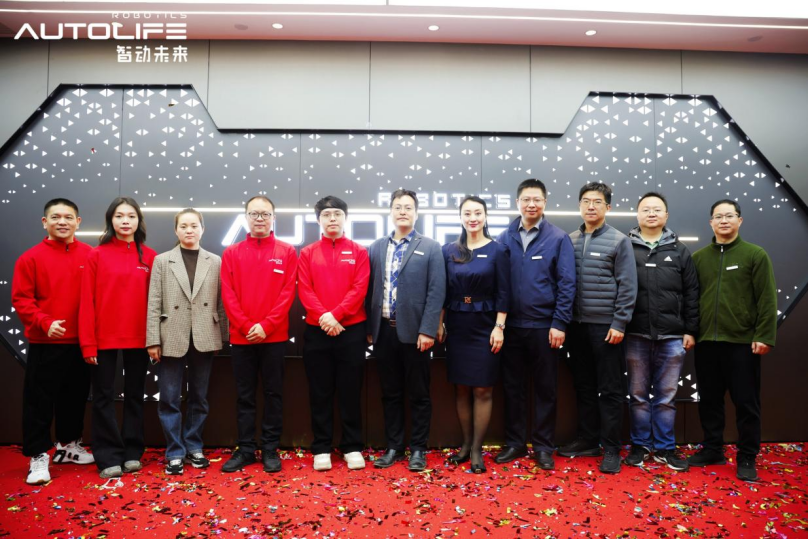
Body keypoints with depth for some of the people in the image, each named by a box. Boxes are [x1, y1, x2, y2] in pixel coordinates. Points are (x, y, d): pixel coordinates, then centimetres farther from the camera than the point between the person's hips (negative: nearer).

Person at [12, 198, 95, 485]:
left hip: (81, 342, 3)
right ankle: (38, 456, 15)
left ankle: (68, 445, 32)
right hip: (44, 343, -2)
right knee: (39, 400, 3)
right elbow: (21, 299, -5)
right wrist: (44, 323, -20)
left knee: (75, 396, 15)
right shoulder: (31, 257, -3)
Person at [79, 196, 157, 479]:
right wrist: (87, 343, -10)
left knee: (135, 394, 11)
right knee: (104, 396, 5)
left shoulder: (150, 256, 3)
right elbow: (87, 302, -5)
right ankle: (108, 457, 14)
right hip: (104, 338, -1)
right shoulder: (96, 255, -1)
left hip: (139, 338, 2)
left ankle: (132, 452, 22)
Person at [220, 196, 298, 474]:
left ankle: (270, 449, 16)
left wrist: (266, 326, -12)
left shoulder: (287, 252, 3)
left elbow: (288, 292, -4)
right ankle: (245, 449, 19)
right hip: (241, 336, 1)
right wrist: (247, 326, -10)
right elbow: (228, 294, 1)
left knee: (273, 393, 6)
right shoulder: (231, 253, 7)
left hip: (275, 336, -1)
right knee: (244, 395, 8)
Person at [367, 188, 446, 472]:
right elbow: (370, 290, 8)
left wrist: (428, 331, -13)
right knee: (390, 393, 12)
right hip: (383, 331, 3)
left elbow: (436, 292, -6)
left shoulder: (430, 248, 0)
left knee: (419, 394, 7)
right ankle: (394, 447, 24)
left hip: (414, 331, -3)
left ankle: (418, 449, 19)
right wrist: (369, 328, 4)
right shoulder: (376, 248, 10)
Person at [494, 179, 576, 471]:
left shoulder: (558, 238, -3)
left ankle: (543, 447, 22)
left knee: (545, 389, 9)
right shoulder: (504, 238, 4)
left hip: (545, 326, -2)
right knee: (512, 387, 11)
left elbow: (567, 283, -5)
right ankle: (515, 442, 26)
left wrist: (559, 323, -10)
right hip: (511, 325, 3)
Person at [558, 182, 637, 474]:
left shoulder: (619, 241, -3)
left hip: (606, 325, -4)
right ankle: (587, 440, 26)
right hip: (577, 324, 5)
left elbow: (627, 286, -7)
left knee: (610, 390, 2)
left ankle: (611, 449, 12)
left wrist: (619, 323, -12)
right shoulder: (570, 240, 9)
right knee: (583, 386, 13)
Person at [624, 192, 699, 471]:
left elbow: (691, 294, 9)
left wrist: (690, 330, 4)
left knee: (666, 395, 9)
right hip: (636, 335, -1)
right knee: (638, 394, 8)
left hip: (672, 336, 1)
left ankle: (665, 448, 21)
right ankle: (640, 445, 20)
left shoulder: (680, 251, 10)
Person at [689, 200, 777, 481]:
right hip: (706, 342, 3)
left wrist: (764, 336, -11)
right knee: (709, 400, 12)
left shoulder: (755, 255, 0)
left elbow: (767, 299, -5)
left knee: (746, 402, 4)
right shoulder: (698, 257, 9)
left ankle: (747, 458, 17)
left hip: (743, 342, -3)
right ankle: (712, 449, 25)